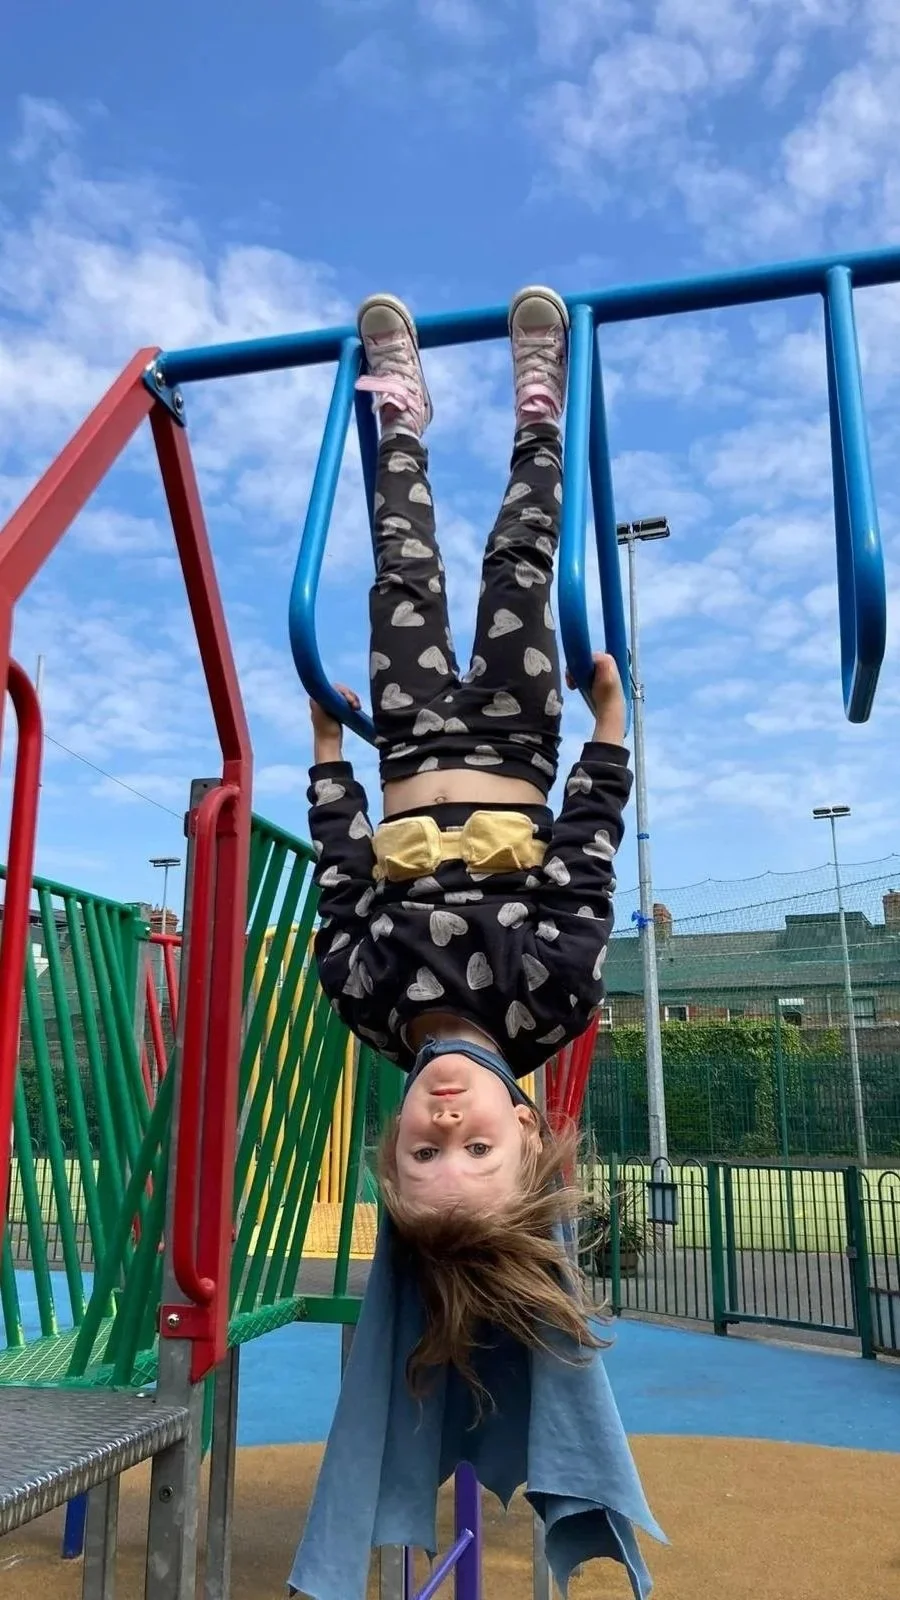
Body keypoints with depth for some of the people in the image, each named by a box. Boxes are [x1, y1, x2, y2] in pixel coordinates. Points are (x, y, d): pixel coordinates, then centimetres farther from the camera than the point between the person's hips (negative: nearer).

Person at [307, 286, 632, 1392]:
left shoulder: (368, 998, -34)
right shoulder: (552, 997, -35)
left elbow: (340, 854, -18)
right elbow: (592, 827, -21)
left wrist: (328, 738, -1)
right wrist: (610, 710, -6)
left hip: (418, 761, 0)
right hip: (506, 758, 0)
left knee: (409, 575, 9)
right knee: (516, 566, 5)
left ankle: (401, 408, 43)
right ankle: (536, 403, 38)